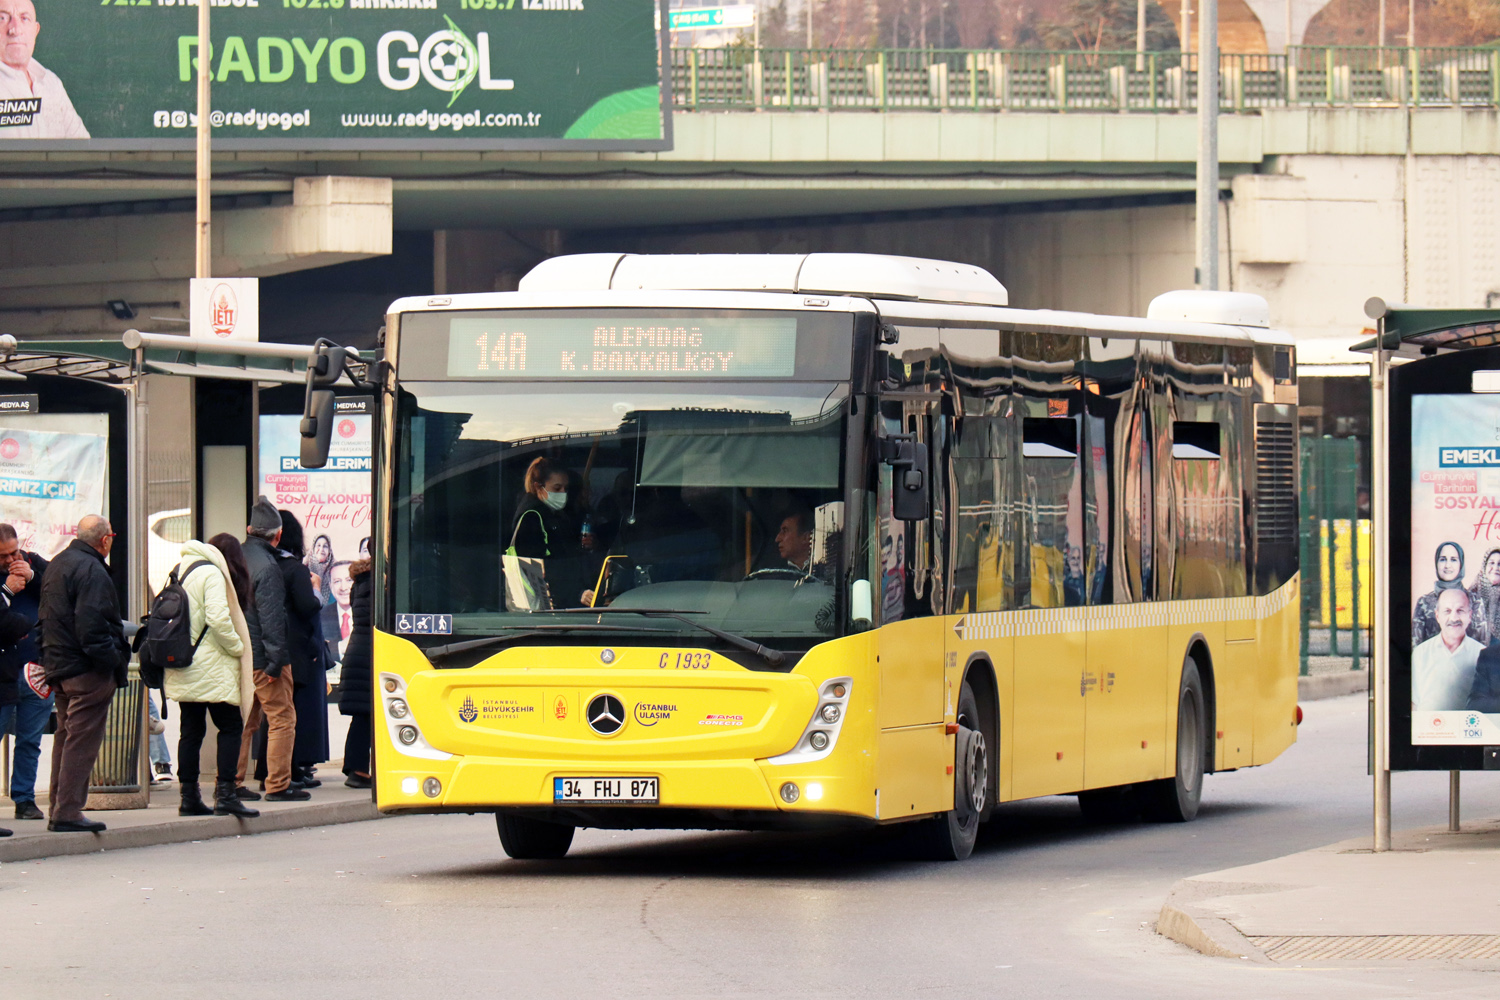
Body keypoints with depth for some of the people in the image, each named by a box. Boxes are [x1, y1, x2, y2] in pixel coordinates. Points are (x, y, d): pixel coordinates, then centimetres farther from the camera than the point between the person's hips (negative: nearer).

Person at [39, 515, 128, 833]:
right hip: (87, 671, -10)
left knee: (66, 737, 16)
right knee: (82, 739, -8)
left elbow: (45, 616, 21)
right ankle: (68, 812, -11)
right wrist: (112, 660, -19)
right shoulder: (91, 570, -15)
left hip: (58, 666, 10)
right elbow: (91, 625, -23)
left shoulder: (56, 566, 17)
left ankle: (58, 810, 18)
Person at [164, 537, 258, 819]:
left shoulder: (181, 571, 14)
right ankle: (225, 794, -10)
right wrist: (237, 648, -7)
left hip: (182, 666, 8)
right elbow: (218, 618, -22)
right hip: (210, 668, -8)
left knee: (191, 731, 11)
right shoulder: (212, 573, -10)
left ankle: (189, 797, 11)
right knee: (230, 727, -2)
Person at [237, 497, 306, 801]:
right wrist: (275, 660, -17)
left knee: (243, 720, 14)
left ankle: (232, 783, 14)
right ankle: (278, 785, -2)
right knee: (282, 719, -1)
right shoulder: (267, 566, -16)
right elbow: (271, 617, -19)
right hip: (262, 655, -8)